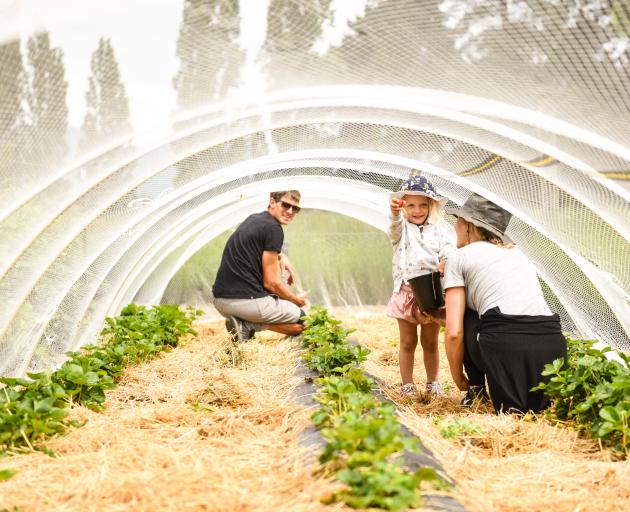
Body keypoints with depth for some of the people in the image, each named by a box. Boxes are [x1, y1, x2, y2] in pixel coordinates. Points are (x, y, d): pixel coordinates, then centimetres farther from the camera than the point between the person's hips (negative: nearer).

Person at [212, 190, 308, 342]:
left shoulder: (252, 219, 16)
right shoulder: (273, 228, -10)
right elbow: (271, 282, -10)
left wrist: (281, 256, 23)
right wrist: (297, 300, 7)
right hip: (247, 300, -9)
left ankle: (242, 321, 6)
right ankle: (247, 325, -9)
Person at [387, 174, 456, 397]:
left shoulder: (440, 228, 5)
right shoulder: (403, 228, 3)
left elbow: (449, 249, -9)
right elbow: (395, 227, -20)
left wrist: (445, 261, -33)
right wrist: (395, 212, -44)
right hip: (406, 293, 0)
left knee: (430, 342, 11)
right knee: (408, 342, 7)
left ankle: (433, 383, 24)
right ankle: (407, 385, 16)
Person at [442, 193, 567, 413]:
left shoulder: (459, 257, 12)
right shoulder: (516, 252, 31)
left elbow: (454, 332, 3)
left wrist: (458, 379, 18)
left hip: (506, 347, -5)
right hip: (552, 346, 5)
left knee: (466, 314, 23)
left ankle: (476, 391, 19)